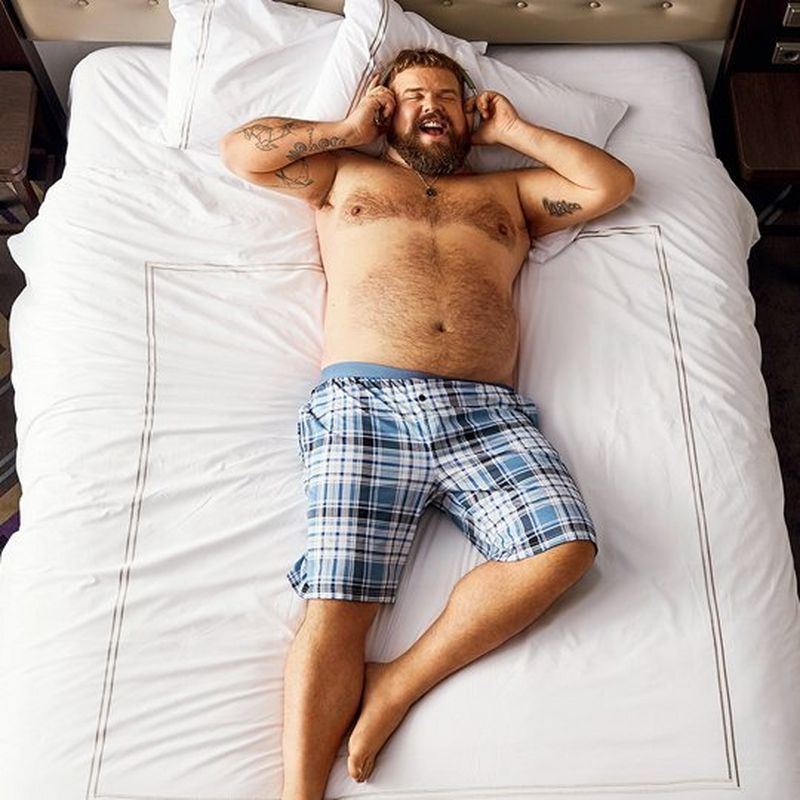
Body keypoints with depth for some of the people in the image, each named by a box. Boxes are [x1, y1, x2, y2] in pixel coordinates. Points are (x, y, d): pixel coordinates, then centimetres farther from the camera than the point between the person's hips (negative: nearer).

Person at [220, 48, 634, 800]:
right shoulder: (345, 173, 30)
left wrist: (514, 130, 29)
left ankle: (395, 686, -15)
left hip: (487, 410, 2)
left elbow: (611, 183, 24)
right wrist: (349, 127, 26)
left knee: (566, 546, -25)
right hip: (364, 400, -1)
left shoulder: (507, 189, 33)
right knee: (337, 604, -18)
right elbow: (239, 150, 25)